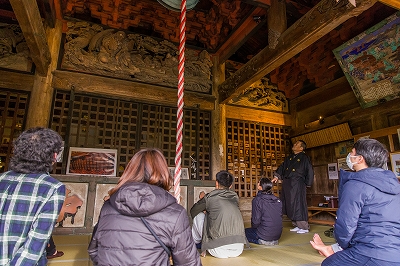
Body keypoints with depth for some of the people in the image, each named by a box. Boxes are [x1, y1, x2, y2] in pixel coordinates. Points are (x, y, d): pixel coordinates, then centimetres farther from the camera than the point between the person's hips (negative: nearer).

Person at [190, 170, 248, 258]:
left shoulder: (210, 197, -2)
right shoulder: (235, 197, 9)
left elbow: (193, 212, 15)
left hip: (219, 251, -4)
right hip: (238, 250, 5)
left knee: (198, 216, 13)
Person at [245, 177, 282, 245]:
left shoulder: (257, 200, -17)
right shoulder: (278, 200, 0)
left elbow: (256, 221, -16)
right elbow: (280, 217, 10)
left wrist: (254, 229, 6)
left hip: (265, 236, -7)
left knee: (245, 231, 15)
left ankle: (262, 241, 1)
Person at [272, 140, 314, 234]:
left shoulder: (304, 157, -1)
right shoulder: (289, 158, 17)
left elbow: (310, 171, -1)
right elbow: (282, 167, 16)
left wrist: (307, 183, -1)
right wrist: (276, 176, 3)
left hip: (297, 184, -7)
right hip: (287, 184, 7)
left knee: (298, 205, -6)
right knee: (289, 205, 7)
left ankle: (304, 227, 5)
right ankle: (297, 225, 19)